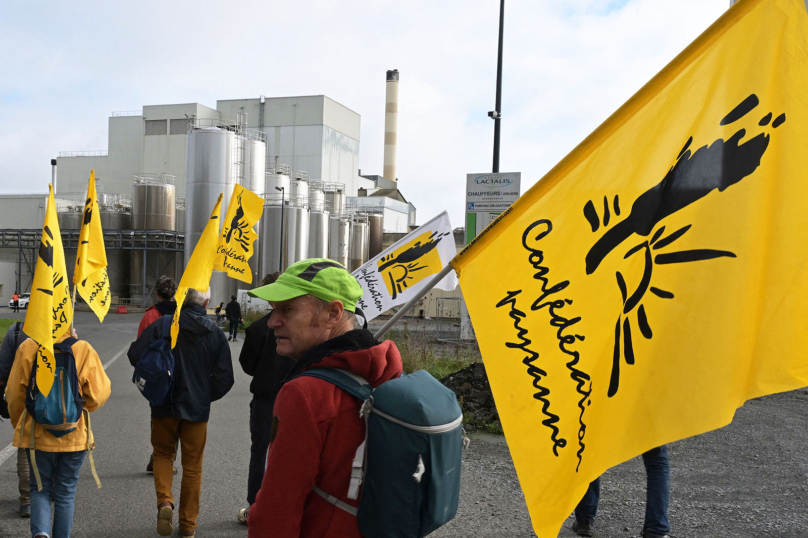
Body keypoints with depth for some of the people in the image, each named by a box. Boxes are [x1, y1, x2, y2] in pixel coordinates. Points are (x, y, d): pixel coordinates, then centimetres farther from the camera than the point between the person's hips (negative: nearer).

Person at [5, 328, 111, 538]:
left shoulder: (28, 348, -8)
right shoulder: (84, 350, -12)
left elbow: (14, 393, -1)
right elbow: (100, 393, -8)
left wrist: (19, 424, 17)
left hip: (37, 434, 1)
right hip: (74, 436, 0)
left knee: (40, 489, 14)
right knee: (65, 492, 13)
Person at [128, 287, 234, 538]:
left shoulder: (163, 326, -9)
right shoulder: (215, 333, -5)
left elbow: (135, 354, -12)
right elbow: (224, 377, -6)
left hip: (164, 404, -1)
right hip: (197, 407, 1)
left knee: (163, 454, 20)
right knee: (192, 466, 13)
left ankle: (164, 501, -4)